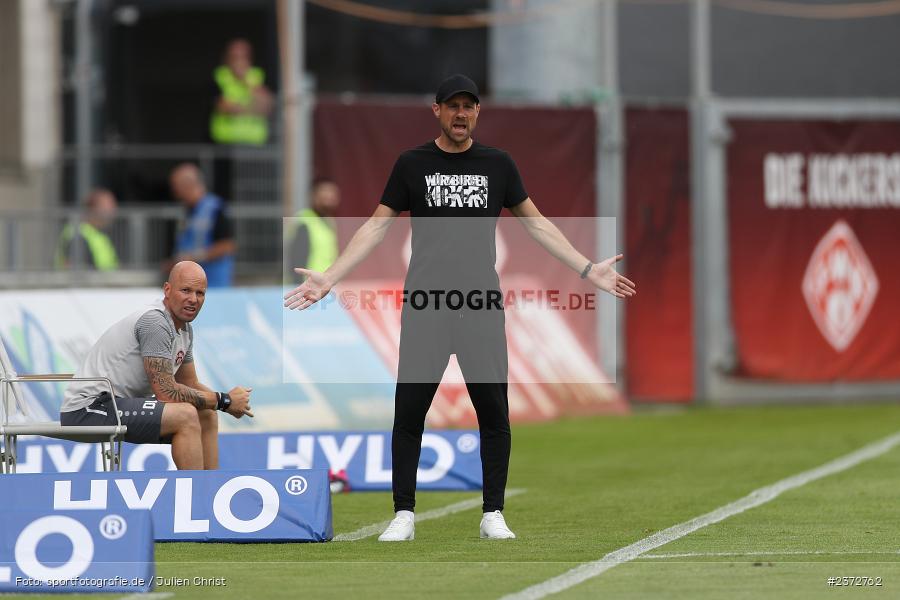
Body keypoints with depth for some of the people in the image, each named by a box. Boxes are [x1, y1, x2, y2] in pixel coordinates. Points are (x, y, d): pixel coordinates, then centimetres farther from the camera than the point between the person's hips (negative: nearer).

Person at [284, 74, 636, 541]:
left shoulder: (497, 164, 8)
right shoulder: (412, 164, 5)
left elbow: (535, 223, 14)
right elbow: (377, 226, 6)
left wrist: (588, 270, 9)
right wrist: (328, 278, -3)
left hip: (482, 309, 1)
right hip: (424, 306, -1)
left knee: (494, 411, -2)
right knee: (409, 411, -3)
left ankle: (493, 515, 7)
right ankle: (404, 515, 5)